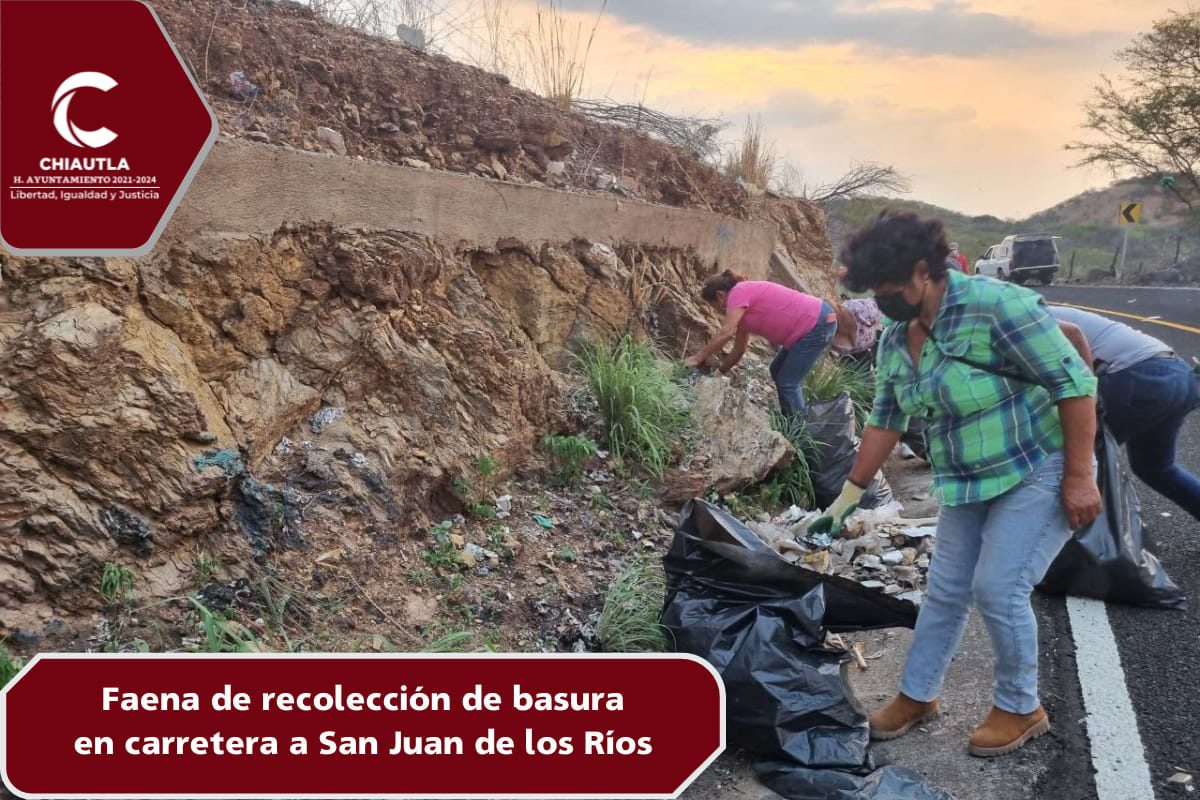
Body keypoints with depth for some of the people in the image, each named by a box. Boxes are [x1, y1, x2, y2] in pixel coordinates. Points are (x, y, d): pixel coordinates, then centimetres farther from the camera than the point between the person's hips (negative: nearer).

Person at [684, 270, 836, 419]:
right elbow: (739, 349, 20)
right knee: (778, 372, 19)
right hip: (812, 323, 10)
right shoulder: (744, 307, 17)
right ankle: (791, 421, 29)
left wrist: (698, 358, -14)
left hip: (817, 324, -10)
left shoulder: (738, 292, -11)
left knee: (787, 382, -4)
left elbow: (725, 333, -20)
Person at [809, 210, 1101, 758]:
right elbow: (886, 420, 9)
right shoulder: (894, 341, 0)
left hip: (1037, 472, -7)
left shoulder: (995, 306, -23)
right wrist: (851, 493, 9)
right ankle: (917, 695, 28)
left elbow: (1074, 383, -21)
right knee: (945, 591, 11)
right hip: (967, 482, 7)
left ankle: (1021, 709, 15)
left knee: (998, 589, -8)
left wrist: (1079, 477, -21)